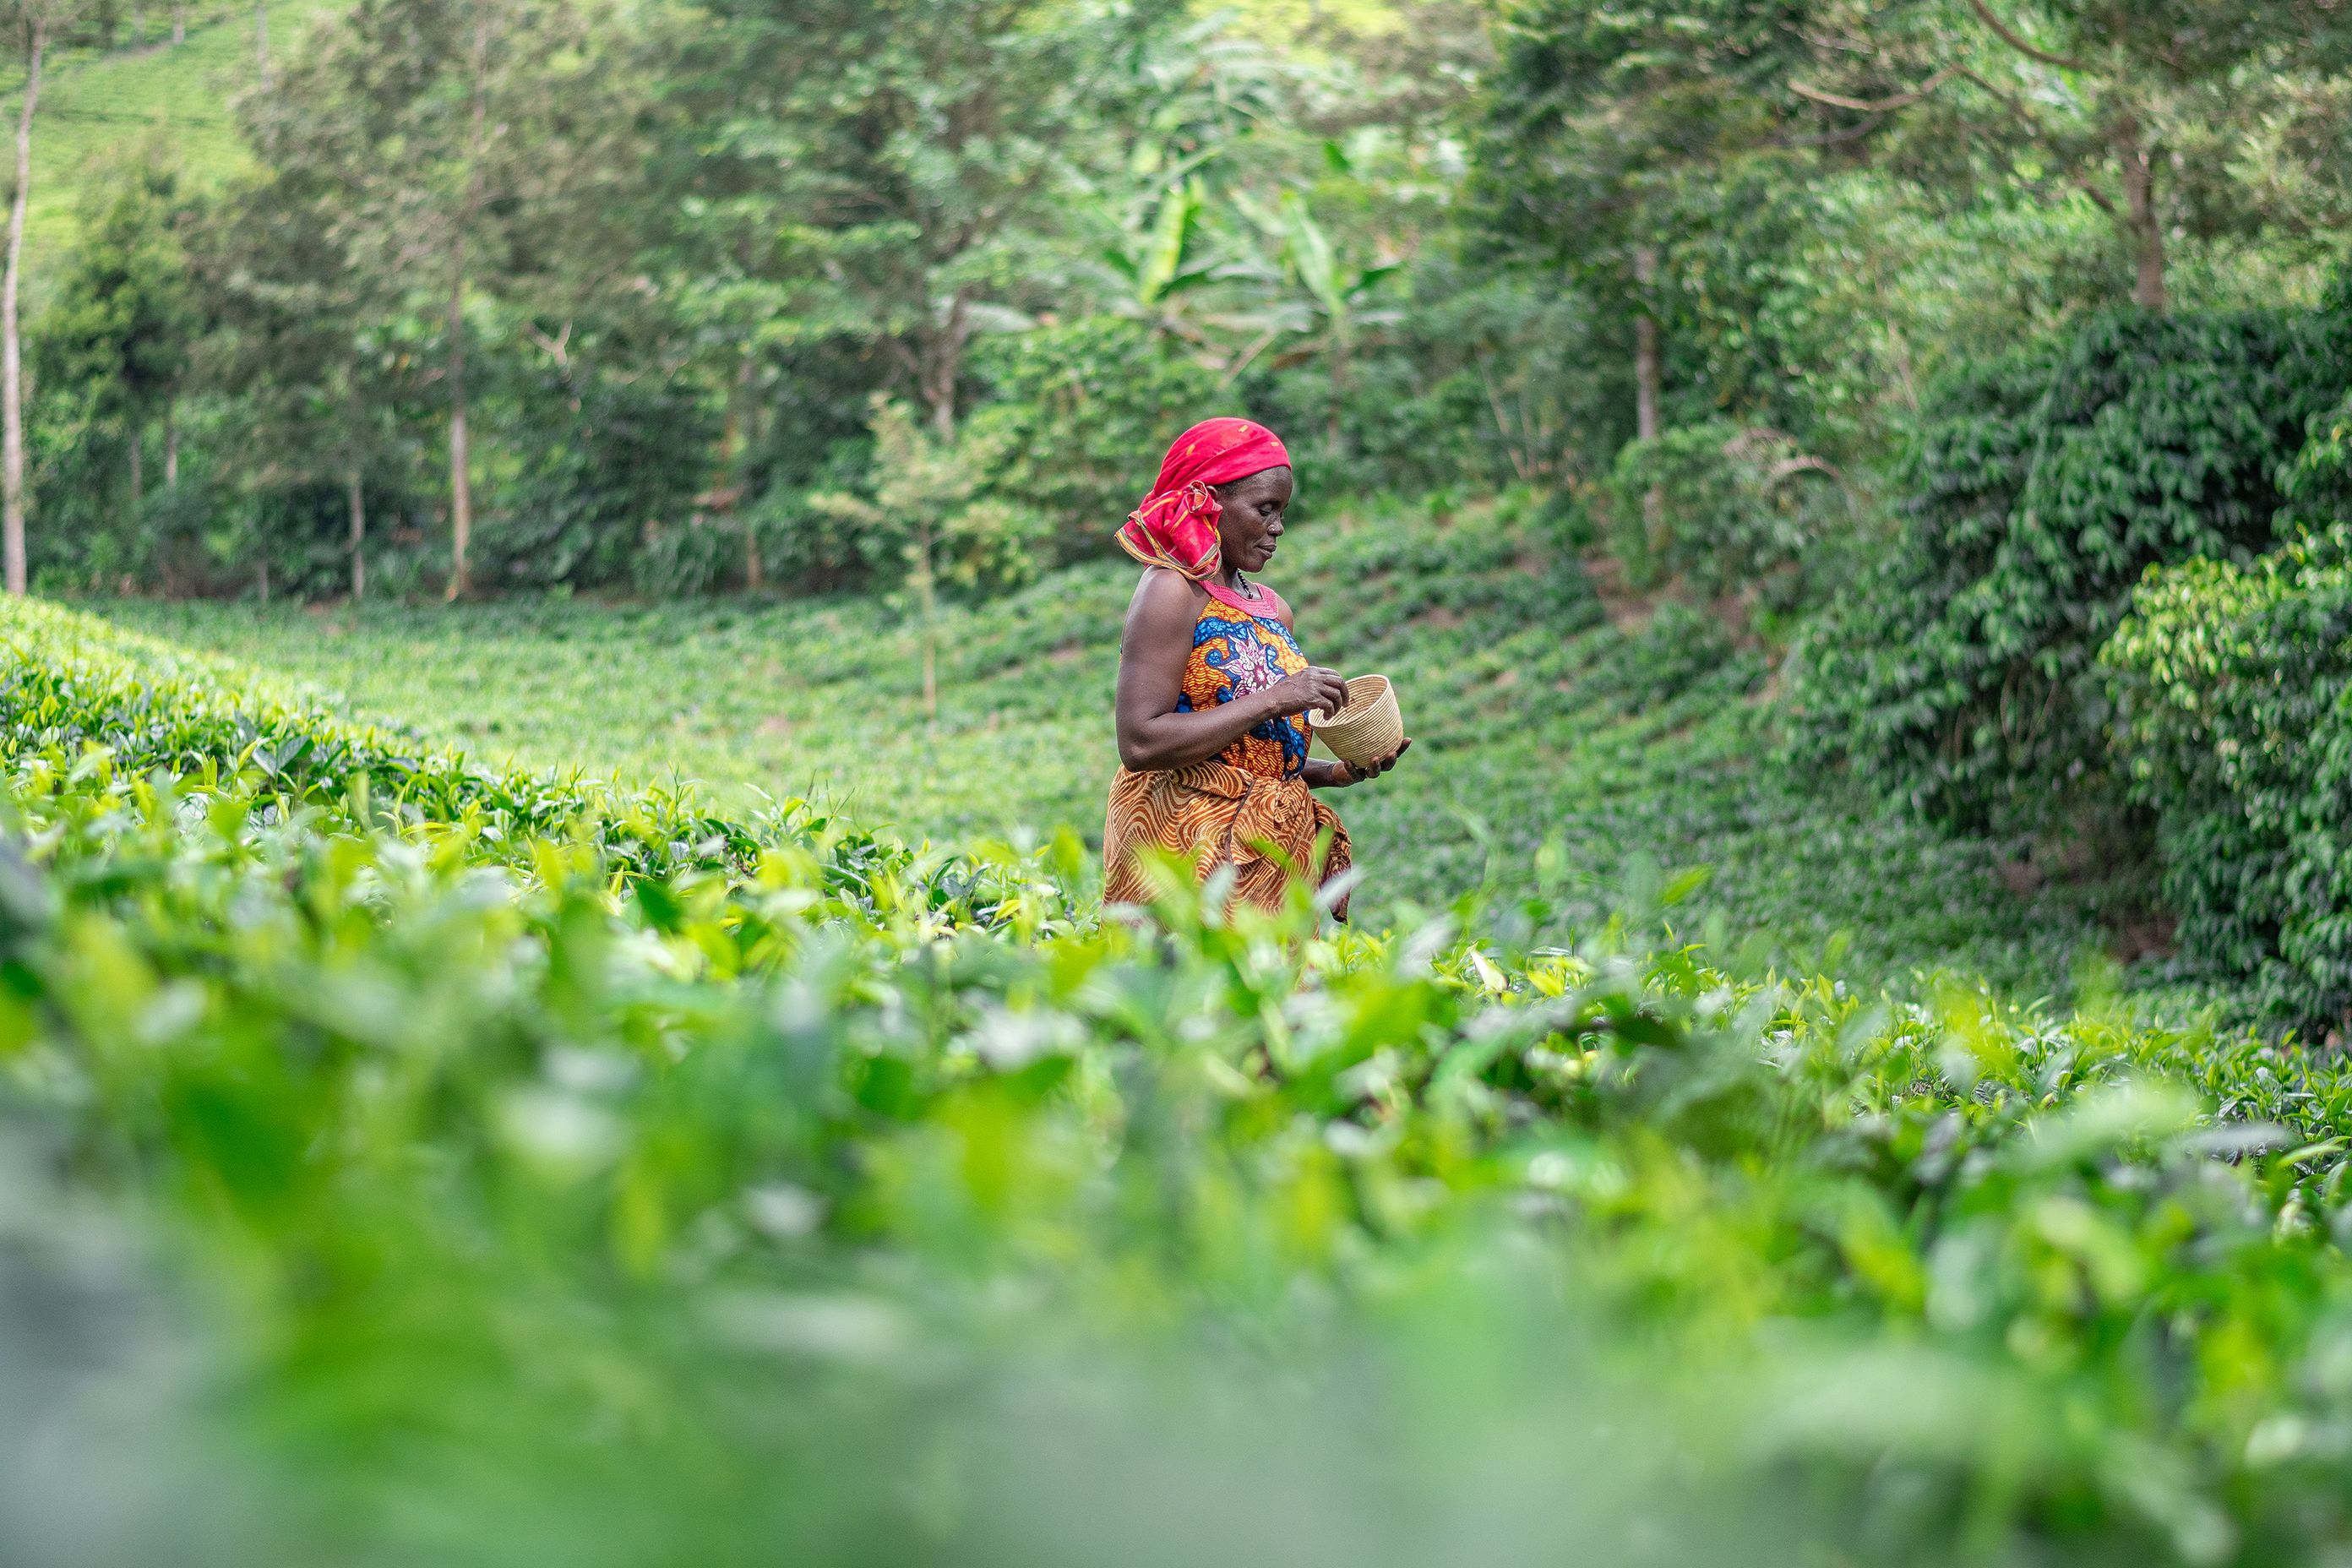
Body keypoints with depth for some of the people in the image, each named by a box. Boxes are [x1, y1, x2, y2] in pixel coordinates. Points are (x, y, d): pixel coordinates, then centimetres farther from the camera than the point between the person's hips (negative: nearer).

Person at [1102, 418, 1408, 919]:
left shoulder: (1273, 610, 16)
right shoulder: (1172, 593, -8)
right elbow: (1140, 744, -19)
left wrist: (1337, 772, 3)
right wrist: (1272, 700, -18)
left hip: (1272, 849, 8)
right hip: (1188, 842, -8)